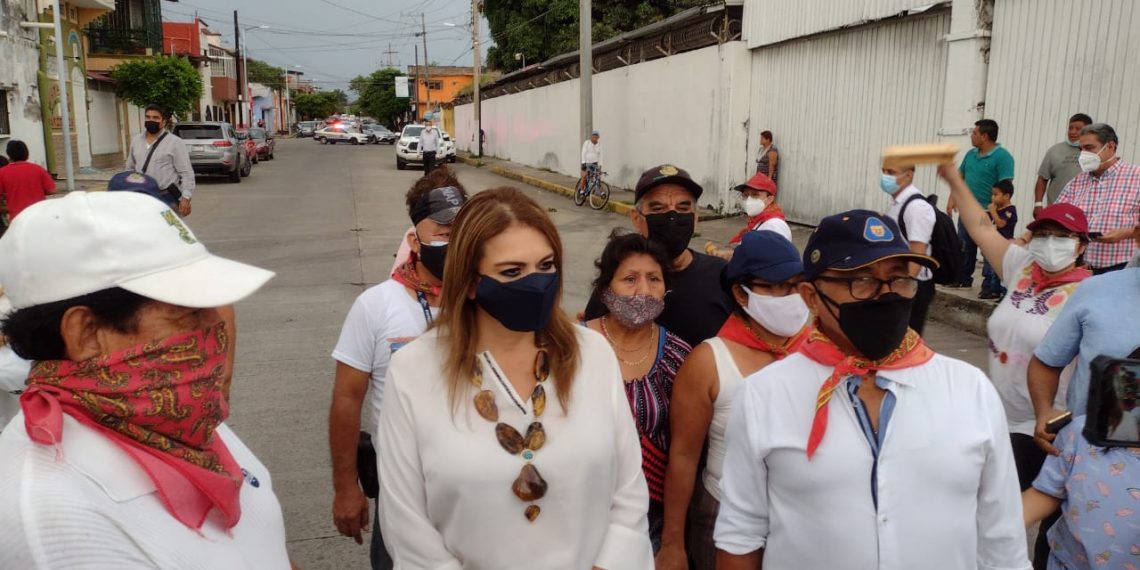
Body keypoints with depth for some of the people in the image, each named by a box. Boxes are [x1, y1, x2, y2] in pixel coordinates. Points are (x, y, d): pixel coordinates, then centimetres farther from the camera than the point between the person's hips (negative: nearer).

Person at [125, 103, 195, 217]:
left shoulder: (175, 142, -3)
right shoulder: (136, 140, 15)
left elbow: (186, 173, -8)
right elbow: (130, 168, 23)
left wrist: (186, 197, -16)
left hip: (167, 199, -5)